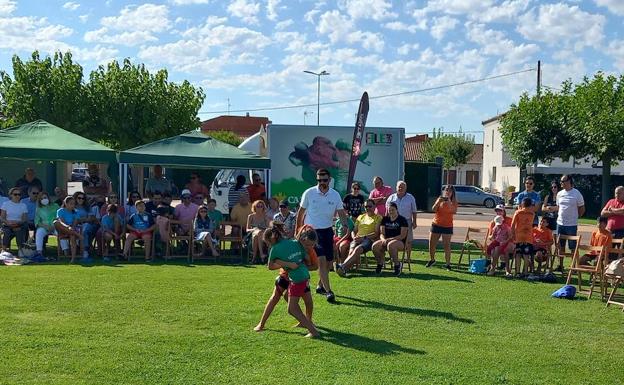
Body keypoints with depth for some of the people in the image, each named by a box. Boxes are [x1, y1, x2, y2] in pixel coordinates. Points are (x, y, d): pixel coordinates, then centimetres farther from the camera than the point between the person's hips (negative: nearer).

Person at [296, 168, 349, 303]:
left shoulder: (335, 195, 0)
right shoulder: (309, 193, -7)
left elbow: (341, 212, -2)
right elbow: (301, 212, 3)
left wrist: (346, 225, -22)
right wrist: (298, 230, 5)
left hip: (327, 231, 4)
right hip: (312, 230, -4)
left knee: (328, 261, 9)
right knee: (321, 260, -16)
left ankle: (320, 286, 31)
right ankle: (328, 292, -16)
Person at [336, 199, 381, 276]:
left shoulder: (378, 217, 11)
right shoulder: (360, 217, 28)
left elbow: (376, 233, -1)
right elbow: (354, 231, 24)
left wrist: (363, 237, -12)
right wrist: (354, 237, 0)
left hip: (369, 240, -4)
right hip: (357, 239, 4)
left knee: (357, 249, -36)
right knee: (351, 251, -30)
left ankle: (342, 266, -47)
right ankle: (345, 269, -49)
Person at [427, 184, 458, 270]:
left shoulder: (453, 202, -1)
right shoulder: (439, 199, 5)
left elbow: (454, 211, -19)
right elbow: (433, 210, -5)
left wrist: (449, 203, -28)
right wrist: (438, 202, -18)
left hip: (447, 226, -3)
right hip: (436, 224, 3)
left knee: (446, 246, -7)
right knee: (431, 244, 7)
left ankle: (448, 264, -1)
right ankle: (432, 260, 27)